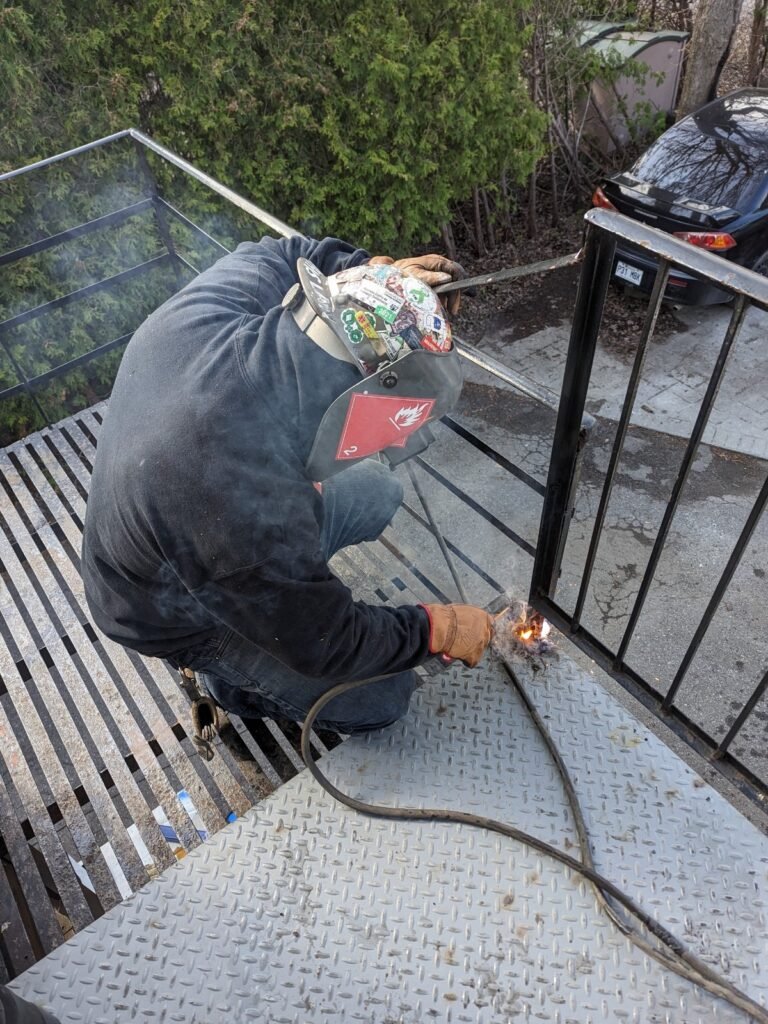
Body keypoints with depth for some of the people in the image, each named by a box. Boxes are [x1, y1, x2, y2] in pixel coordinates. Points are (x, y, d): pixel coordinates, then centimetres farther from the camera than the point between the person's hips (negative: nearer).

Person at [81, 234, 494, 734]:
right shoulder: (250, 507, -45)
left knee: (376, 492, 11)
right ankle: (229, 669, 17)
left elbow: (277, 254, -1)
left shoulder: (211, 303, -27)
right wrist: (438, 629, -13)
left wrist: (376, 271, -12)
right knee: (379, 698, 2)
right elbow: (325, 644, -27)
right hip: (179, 614, -6)